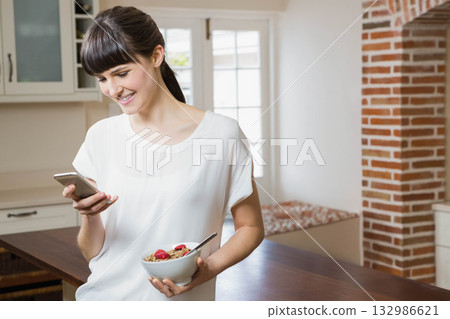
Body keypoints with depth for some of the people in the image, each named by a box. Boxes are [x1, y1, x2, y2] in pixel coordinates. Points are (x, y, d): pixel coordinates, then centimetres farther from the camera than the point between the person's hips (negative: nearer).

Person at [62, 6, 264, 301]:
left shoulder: (221, 134, -10)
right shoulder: (101, 136, 1)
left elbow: (251, 227, 0)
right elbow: (93, 253, 4)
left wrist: (209, 268, -17)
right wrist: (89, 217, -17)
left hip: (178, 304, -2)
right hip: (104, 295, 3)